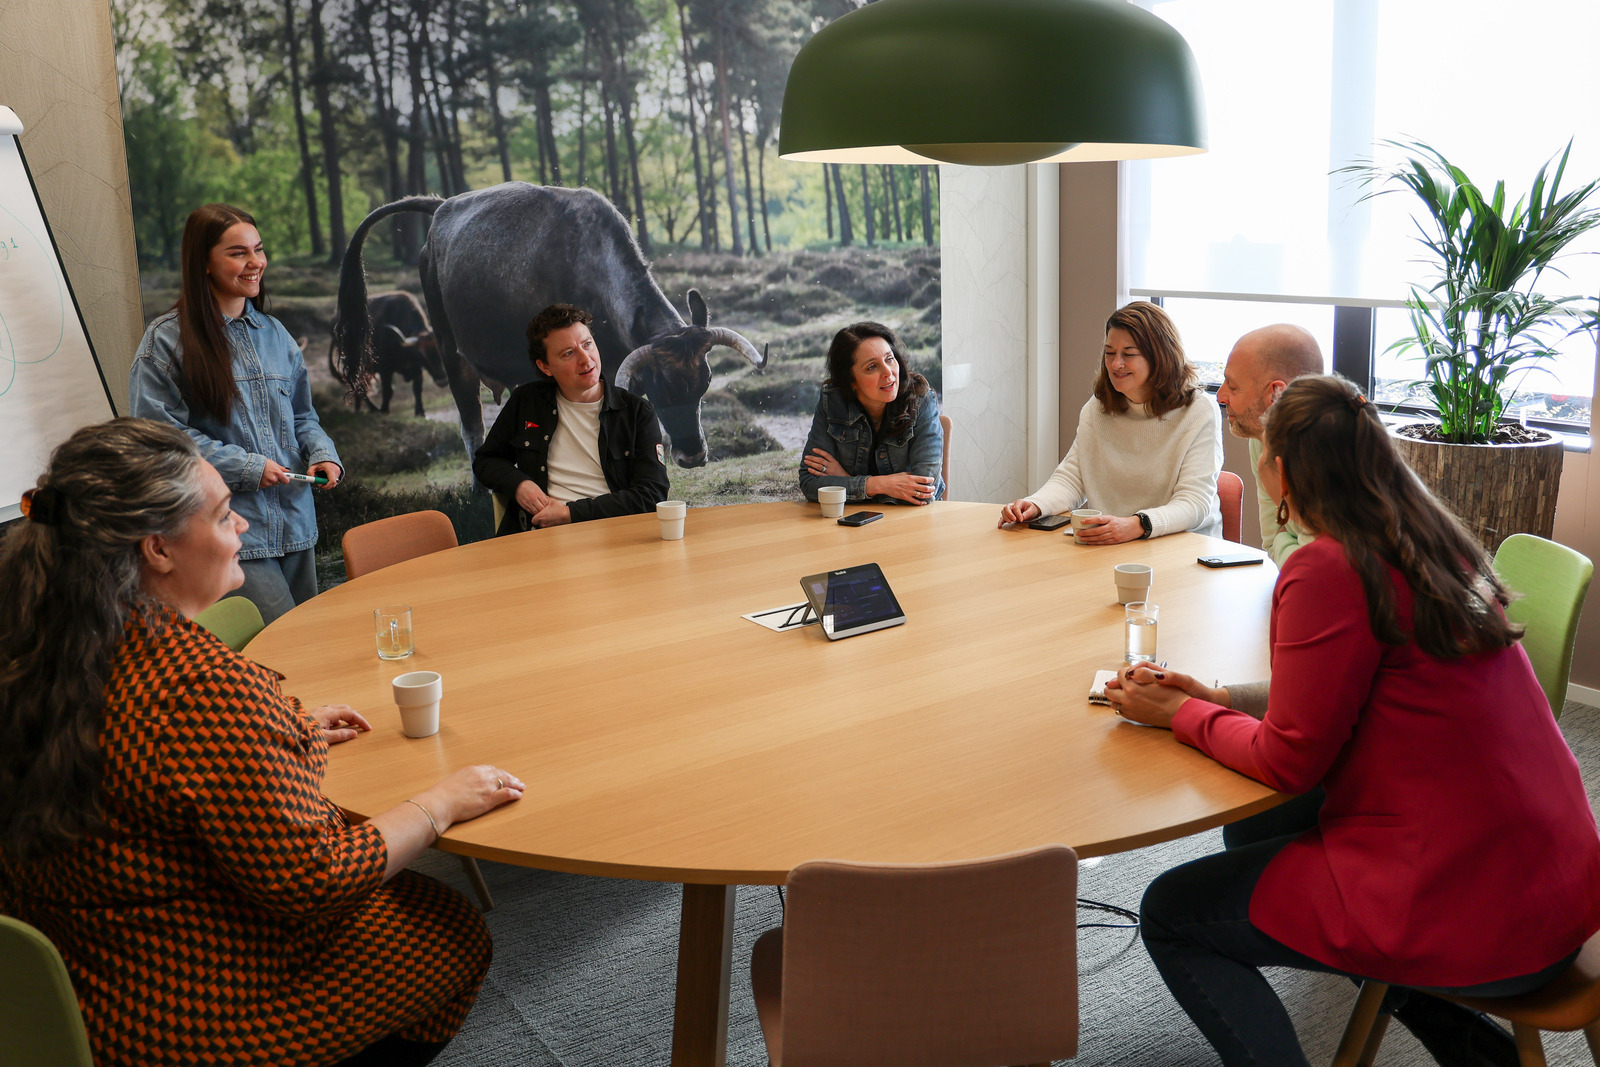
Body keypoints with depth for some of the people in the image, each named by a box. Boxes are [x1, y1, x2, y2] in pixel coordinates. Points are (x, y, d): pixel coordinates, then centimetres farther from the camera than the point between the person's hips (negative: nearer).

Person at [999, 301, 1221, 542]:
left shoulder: (1199, 412, -7)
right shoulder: (1097, 408, 9)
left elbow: (1195, 502, -16)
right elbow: (1071, 477, 7)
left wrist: (1136, 526, -35)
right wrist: (1035, 505, -16)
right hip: (1105, 549, 5)